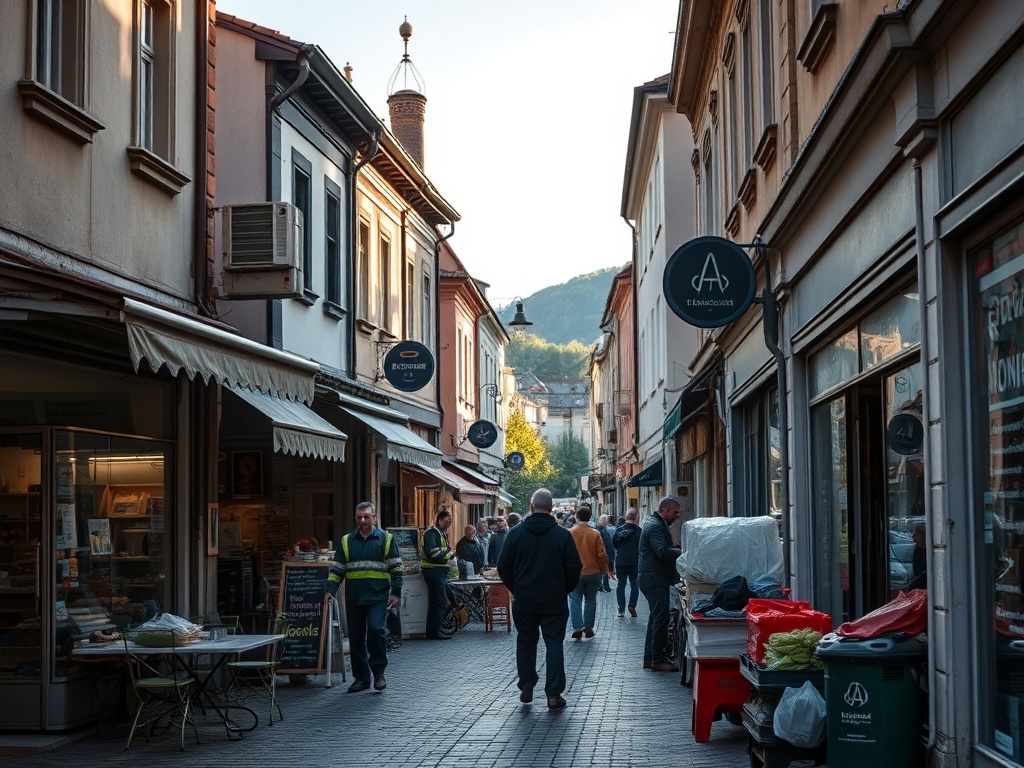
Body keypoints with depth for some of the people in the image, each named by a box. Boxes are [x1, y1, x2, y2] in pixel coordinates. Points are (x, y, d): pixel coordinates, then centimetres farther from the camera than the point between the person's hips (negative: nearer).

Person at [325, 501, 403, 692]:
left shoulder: (386, 539, 5)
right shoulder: (347, 541, 12)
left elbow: (396, 569, 4)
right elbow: (336, 569, 12)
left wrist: (396, 593, -4)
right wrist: (331, 590, 0)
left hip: (378, 596, -3)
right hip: (353, 598, 3)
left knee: (376, 628, -20)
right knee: (356, 638, 6)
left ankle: (379, 672, -5)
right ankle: (361, 677, 17)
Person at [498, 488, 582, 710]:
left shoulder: (516, 532, -2)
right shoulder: (562, 534, -7)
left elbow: (503, 566, 1)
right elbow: (574, 567, -6)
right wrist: (565, 590, 10)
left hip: (524, 600, 1)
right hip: (554, 600, -1)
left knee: (526, 642, 15)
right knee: (554, 643, 3)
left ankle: (526, 689, 19)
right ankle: (554, 694, -2)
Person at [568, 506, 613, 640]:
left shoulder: (569, 533, -8)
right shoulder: (595, 534, -8)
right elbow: (601, 555, -6)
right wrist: (603, 569, 9)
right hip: (592, 572, 1)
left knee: (575, 600, 4)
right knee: (590, 600, 13)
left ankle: (577, 629, -6)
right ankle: (588, 628, 15)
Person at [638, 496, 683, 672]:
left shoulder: (655, 524, 19)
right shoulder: (655, 526, -16)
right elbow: (663, 552, -27)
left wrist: (676, 549, 5)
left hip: (652, 578, 11)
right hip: (655, 580, -11)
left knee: (656, 618, 15)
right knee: (661, 618, -8)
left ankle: (650, 657, 20)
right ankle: (658, 659, -5)